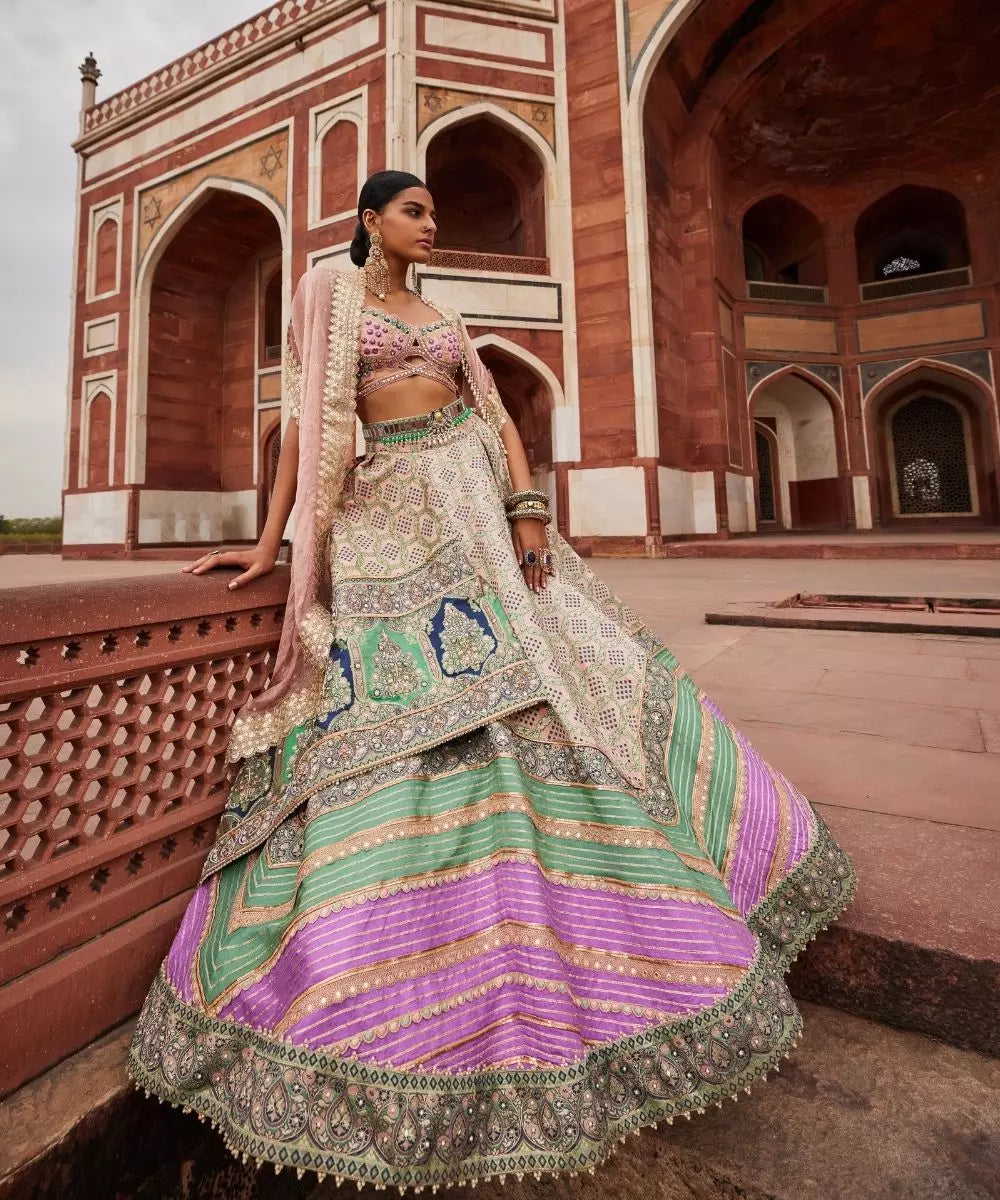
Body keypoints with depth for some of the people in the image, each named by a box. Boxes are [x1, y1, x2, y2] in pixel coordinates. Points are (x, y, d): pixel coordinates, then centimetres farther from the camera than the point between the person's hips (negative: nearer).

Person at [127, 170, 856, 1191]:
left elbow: (498, 421, 14)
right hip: (386, 516, -4)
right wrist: (272, 542, -6)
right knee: (396, 724, -12)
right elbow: (305, 419, 2)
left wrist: (530, 511, -3)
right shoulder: (328, 290, 13)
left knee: (568, 676, -1)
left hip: (475, 508, 5)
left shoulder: (445, 319, 25)